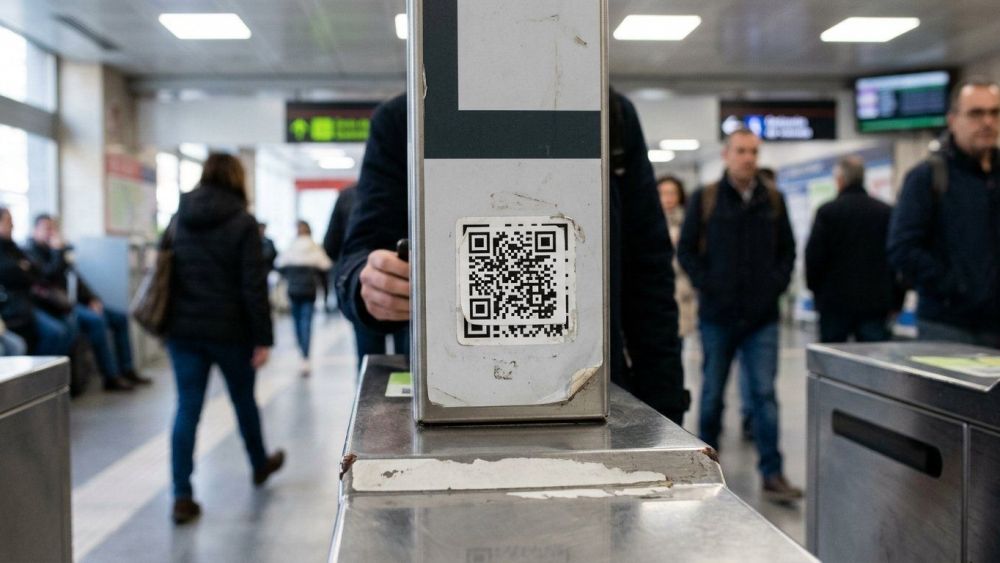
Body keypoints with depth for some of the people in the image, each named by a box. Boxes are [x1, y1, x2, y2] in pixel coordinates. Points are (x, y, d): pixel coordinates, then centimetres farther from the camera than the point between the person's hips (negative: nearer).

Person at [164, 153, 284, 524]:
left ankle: (182, 496, -1)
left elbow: (166, 274, 12)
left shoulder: (178, 220, 7)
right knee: (244, 400, 16)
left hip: (183, 330, 4)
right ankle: (260, 465, 38)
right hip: (229, 330, -3)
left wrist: (171, 324, 18)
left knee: (187, 409, 3)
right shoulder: (242, 223, -9)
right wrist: (263, 338, -10)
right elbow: (254, 285, -13)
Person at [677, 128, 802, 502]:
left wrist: (776, 285, -2)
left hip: (762, 316, 1)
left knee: (764, 394, -2)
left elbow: (787, 250, 12)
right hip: (717, 315, -1)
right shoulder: (705, 199, 0)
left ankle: (772, 475, 2)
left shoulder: (773, 199, 7)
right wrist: (707, 286, -9)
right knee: (713, 392, 11)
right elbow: (686, 250, 0)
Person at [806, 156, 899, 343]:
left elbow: (813, 257, -8)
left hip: (835, 301, -2)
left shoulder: (827, 212, -7)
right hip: (876, 302, 2)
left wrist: (815, 289, 9)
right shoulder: (886, 212, 3)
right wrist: (894, 302, 10)